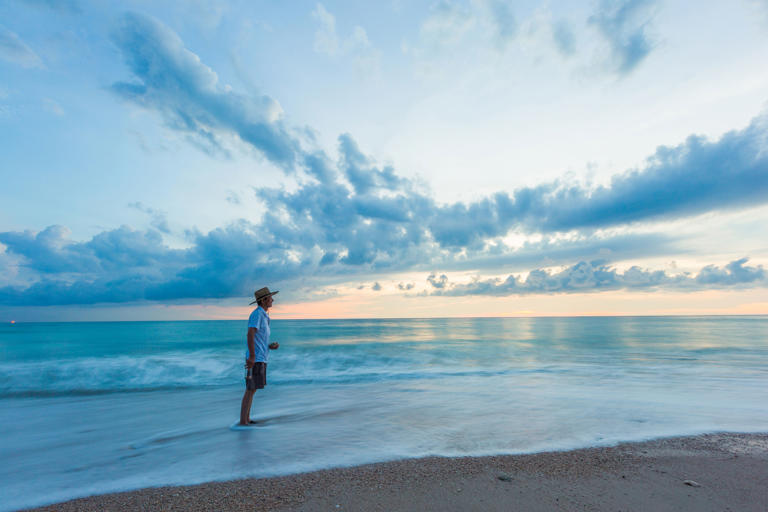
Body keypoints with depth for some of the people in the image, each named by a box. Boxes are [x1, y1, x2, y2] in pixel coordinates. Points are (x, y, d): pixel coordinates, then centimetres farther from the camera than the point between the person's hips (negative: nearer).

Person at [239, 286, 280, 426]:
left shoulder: (263, 316, 17)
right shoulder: (257, 313, -13)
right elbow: (250, 335, -23)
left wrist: (271, 346, 8)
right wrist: (252, 356, -27)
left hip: (260, 358, 10)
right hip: (255, 359, -10)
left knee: (252, 389, 14)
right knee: (250, 390, -4)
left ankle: (246, 419, 22)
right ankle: (243, 422, 3)